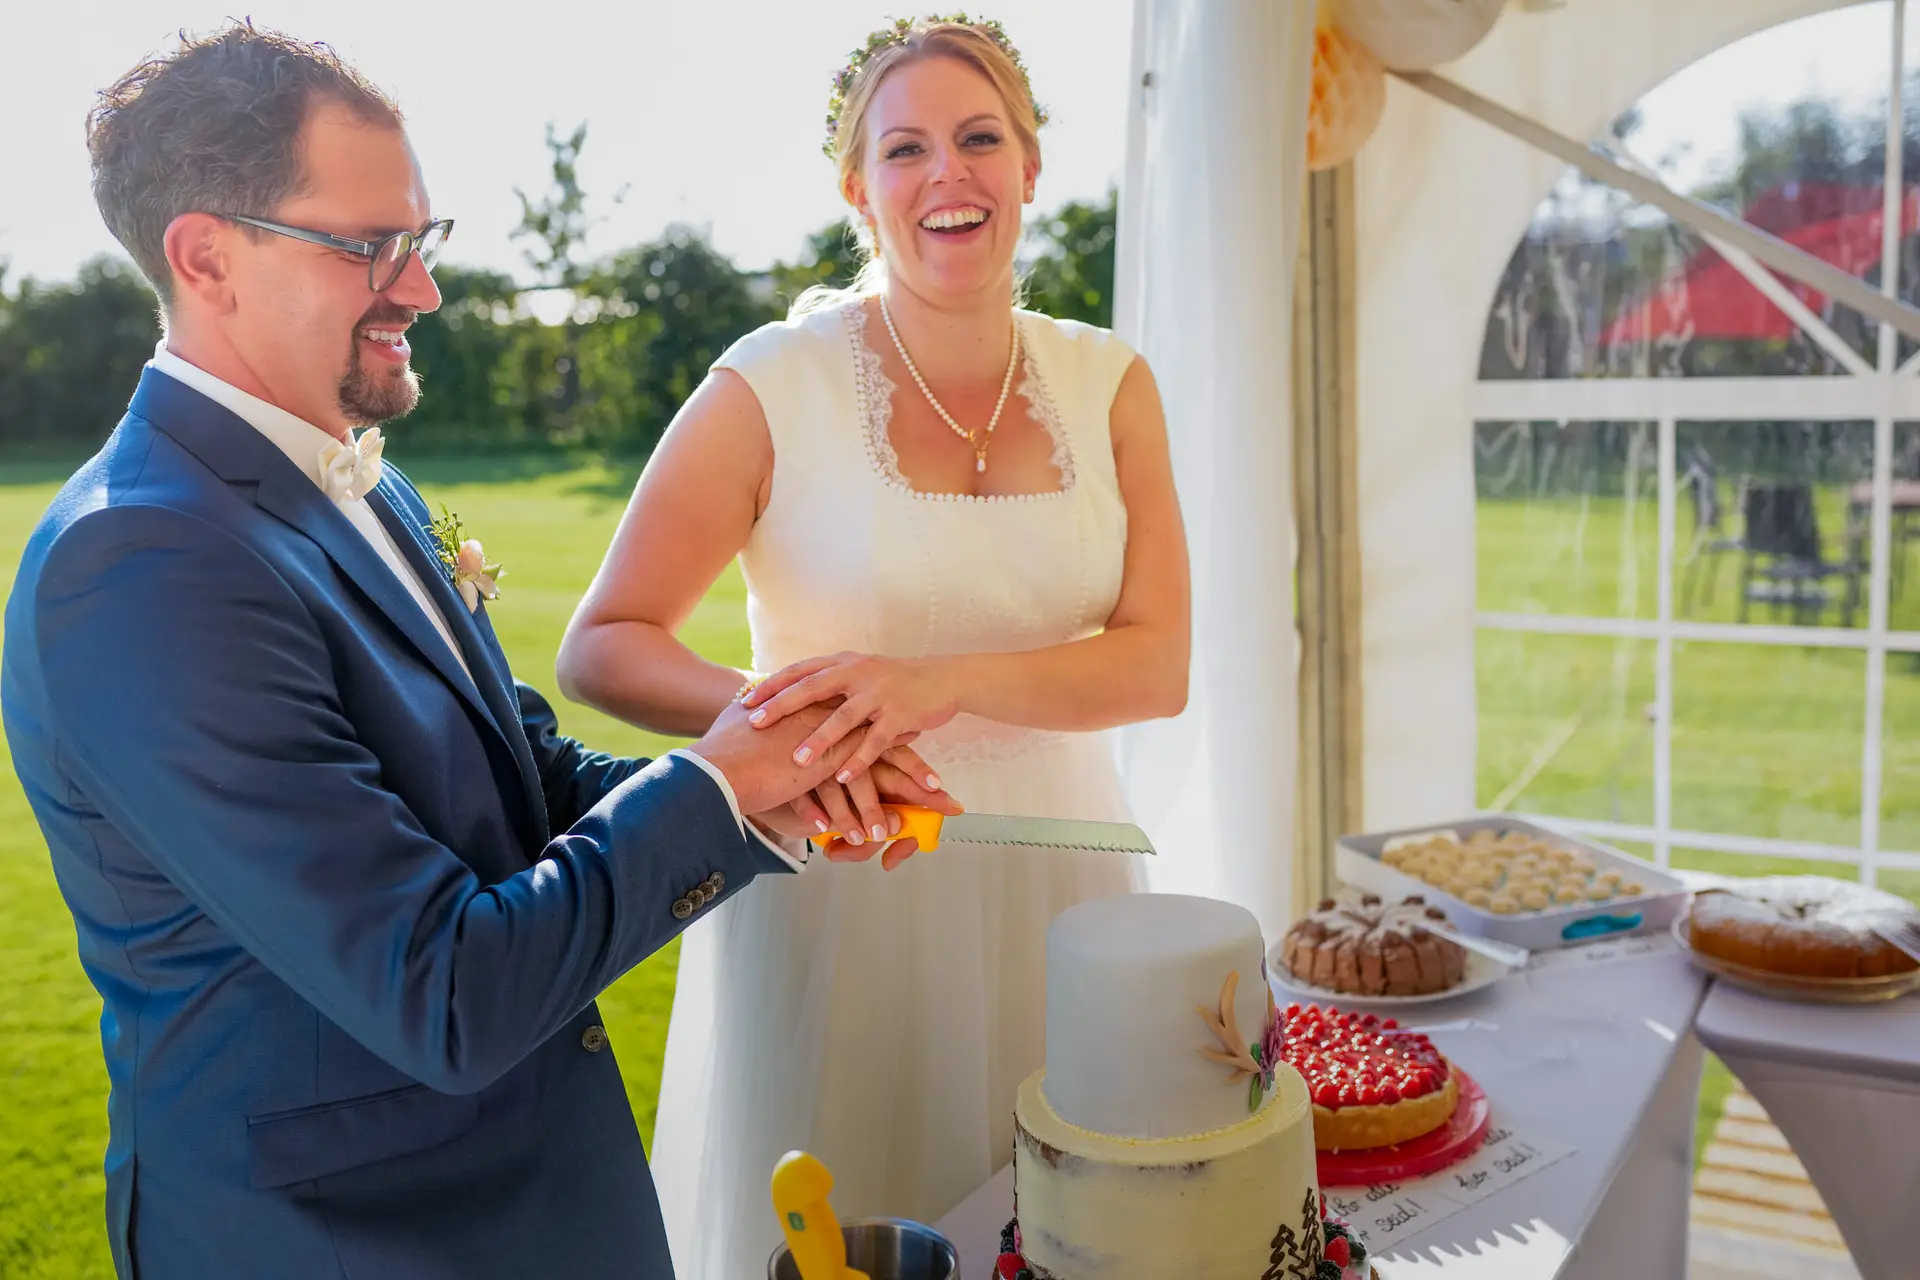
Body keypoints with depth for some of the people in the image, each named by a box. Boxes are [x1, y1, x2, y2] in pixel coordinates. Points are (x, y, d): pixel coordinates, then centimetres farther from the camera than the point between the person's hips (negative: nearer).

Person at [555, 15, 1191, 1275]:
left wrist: (940, 684, -23)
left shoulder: (1106, 382, 1)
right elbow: (601, 648, -8)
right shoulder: (774, 385, -8)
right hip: (839, 880, -3)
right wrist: (773, 714, -29)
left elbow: (1158, 664, -6)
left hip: (1054, 882, 3)